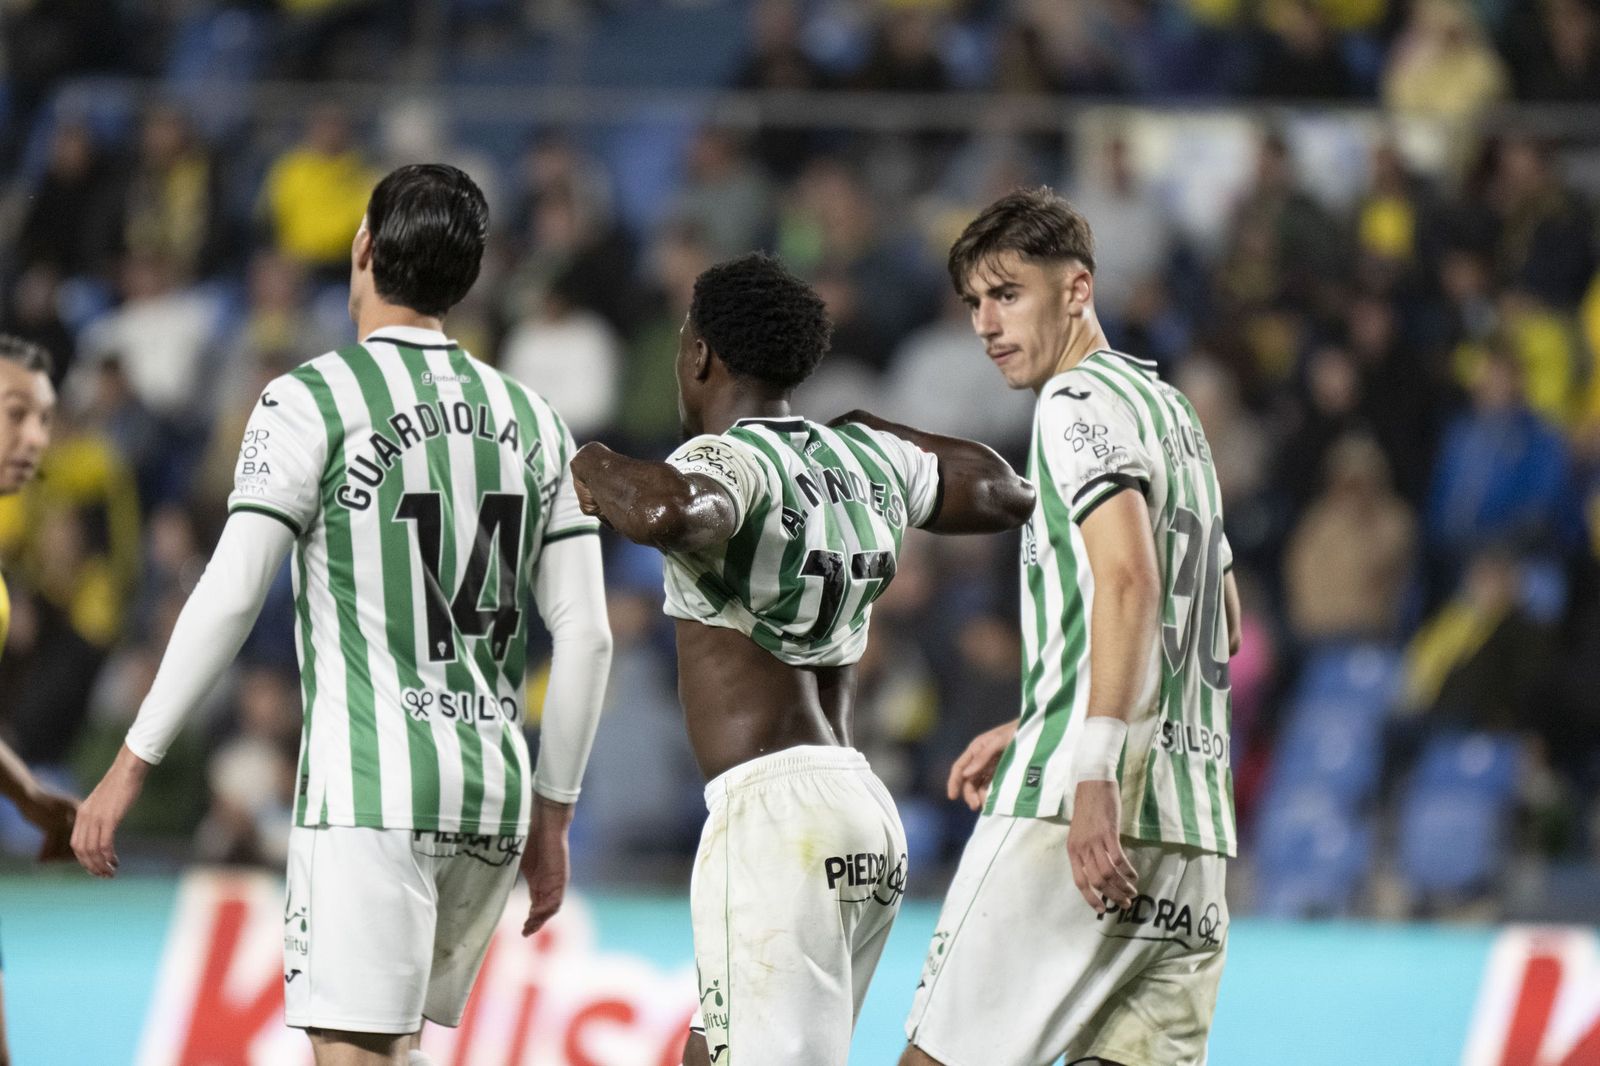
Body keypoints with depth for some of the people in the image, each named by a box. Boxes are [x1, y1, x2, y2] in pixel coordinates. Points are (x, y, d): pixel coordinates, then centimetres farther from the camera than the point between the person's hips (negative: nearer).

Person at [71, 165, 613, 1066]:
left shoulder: (313, 400, -4)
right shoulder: (532, 420, 12)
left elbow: (229, 598, -10)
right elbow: (586, 637, 9)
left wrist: (133, 765, -4)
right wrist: (552, 818, 16)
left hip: (372, 794, -6)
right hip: (494, 791, 6)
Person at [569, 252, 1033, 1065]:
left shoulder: (730, 461, -10)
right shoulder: (866, 460, 13)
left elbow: (674, 512, -34)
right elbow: (1005, 494, 29)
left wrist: (598, 472, -12)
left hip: (772, 813, -9)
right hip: (864, 810, 9)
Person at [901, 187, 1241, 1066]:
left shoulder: (1082, 399, -4)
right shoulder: (1172, 409, 24)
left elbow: (1130, 578, -19)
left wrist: (1097, 771, -26)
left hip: (1079, 813, -9)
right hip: (1192, 825, 9)